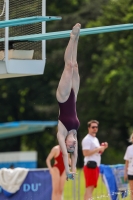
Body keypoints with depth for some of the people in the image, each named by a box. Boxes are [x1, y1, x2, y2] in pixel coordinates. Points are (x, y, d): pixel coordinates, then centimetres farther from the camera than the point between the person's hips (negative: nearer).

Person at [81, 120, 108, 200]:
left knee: (92, 187, 8)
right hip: (90, 165, -10)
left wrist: (103, 148, 9)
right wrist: (98, 149, -16)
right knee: (89, 187, -14)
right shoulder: (87, 139, -10)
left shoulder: (95, 139, 21)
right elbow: (86, 153, -20)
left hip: (96, 166, 10)